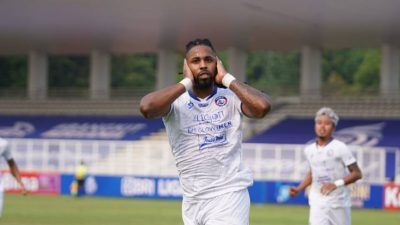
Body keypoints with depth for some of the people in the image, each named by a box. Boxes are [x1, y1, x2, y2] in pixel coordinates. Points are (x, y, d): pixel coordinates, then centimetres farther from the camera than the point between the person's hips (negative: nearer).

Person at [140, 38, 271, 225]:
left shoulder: (231, 98, 0)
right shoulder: (175, 101, 0)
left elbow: (262, 106, -20)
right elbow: (146, 107, -21)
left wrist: (227, 78, -10)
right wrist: (186, 82, -12)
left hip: (228, 196, -3)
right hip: (192, 200, 3)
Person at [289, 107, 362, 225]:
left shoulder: (340, 148, -10)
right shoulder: (309, 150, 5)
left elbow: (357, 174, -9)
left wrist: (336, 184, -20)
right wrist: (299, 188, 9)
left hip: (338, 202, -3)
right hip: (318, 203, 3)